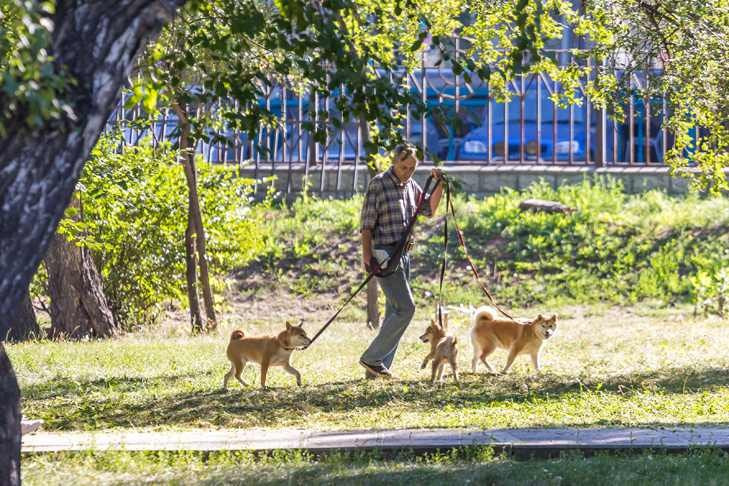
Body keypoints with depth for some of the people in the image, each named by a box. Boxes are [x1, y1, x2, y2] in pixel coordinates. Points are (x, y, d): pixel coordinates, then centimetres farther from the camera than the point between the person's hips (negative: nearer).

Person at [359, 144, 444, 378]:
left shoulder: (410, 185, 13)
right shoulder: (378, 184, -10)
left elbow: (429, 209, 23)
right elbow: (367, 223, -12)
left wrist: (439, 185, 8)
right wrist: (367, 256, -20)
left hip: (403, 253, 8)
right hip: (385, 255, -8)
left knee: (395, 312, 7)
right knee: (405, 308, -15)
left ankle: (377, 367, 10)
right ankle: (371, 358, -10)